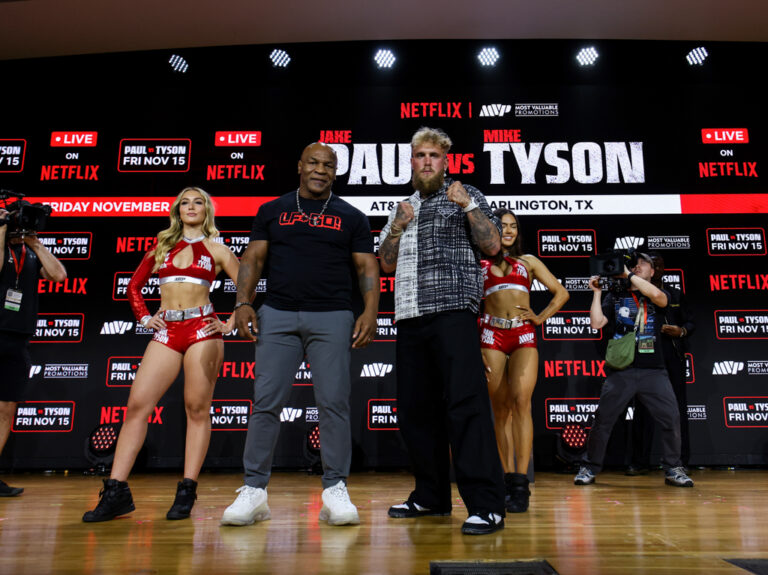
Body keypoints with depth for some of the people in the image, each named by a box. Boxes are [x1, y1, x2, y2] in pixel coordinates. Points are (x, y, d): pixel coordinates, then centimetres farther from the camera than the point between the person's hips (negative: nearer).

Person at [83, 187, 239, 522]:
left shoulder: (216, 249, 10)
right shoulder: (162, 246, 19)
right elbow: (134, 286, 27)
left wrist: (231, 325, -1)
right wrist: (144, 318, 14)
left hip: (202, 330, -3)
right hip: (166, 332, 3)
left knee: (197, 409, -4)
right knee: (137, 405, -5)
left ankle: (187, 492, 2)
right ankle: (116, 492, -1)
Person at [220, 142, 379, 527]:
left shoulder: (351, 217, 12)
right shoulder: (272, 211, 14)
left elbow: (367, 267, 7)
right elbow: (254, 258, 10)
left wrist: (370, 311, -8)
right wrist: (243, 302, -4)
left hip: (332, 318, 0)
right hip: (277, 315, 1)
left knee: (334, 402, -4)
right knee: (265, 402, -2)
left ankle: (335, 490, 7)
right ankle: (254, 490, 8)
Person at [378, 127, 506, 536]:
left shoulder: (464, 195, 10)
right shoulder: (403, 207, 24)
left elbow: (492, 246, 0)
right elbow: (386, 264, 19)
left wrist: (468, 205, -9)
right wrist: (397, 227, 4)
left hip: (452, 311, -5)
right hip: (409, 317, 6)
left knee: (465, 403, -13)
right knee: (414, 409, 7)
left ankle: (486, 505, -8)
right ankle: (431, 496, 20)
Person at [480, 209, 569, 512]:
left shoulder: (528, 261, 18)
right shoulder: (480, 264, 15)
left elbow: (561, 293, 20)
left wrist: (541, 317, 6)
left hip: (524, 336, 0)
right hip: (491, 336, 0)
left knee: (520, 401, -17)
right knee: (501, 409, 0)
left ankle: (521, 483, -15)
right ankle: (508, 479, 8)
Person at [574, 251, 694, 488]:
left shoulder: (660, 297, 12)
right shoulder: (616, 297, 14)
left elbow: (657, 295, -15)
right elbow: (596, 323, 1)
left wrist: (628, 275, -10)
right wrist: (597, 292, 1)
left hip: (653, 371, 0)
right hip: (621, 371, 0)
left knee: (671, 417, -8)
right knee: (602, 419, -3)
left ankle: (673, 469, 11)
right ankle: (589, 468, 9)